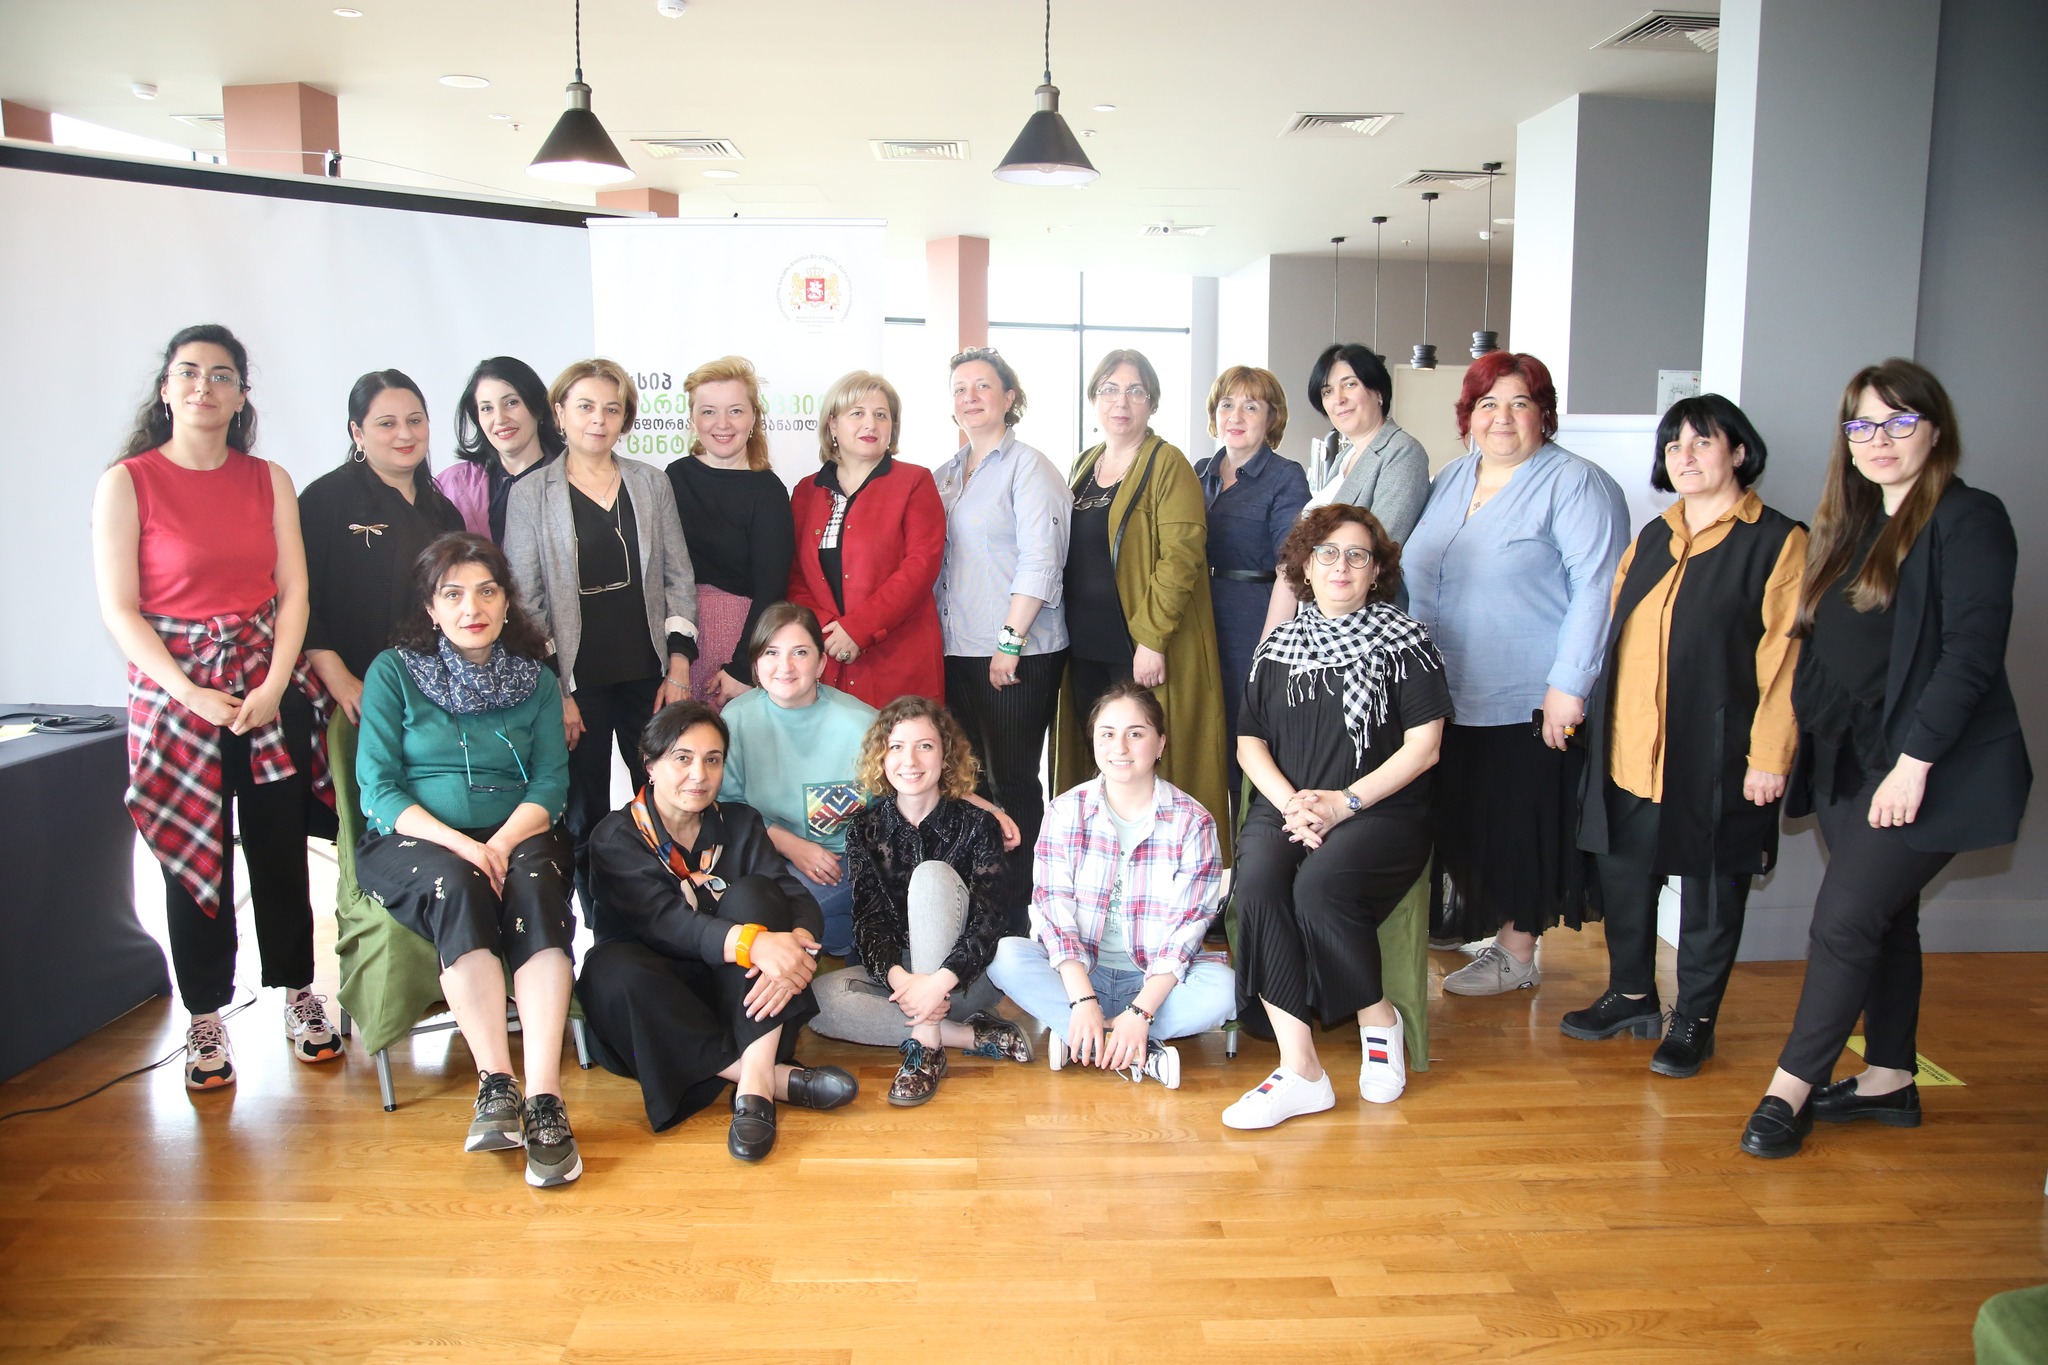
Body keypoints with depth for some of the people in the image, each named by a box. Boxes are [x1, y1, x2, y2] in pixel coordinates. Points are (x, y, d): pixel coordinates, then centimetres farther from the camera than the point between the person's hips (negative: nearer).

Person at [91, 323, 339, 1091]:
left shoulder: (268, 480, 6)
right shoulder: (127, 481, -3)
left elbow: (293, 592, 3)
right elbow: (118, 608, -7)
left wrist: (274, 685, -9)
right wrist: (190, 693, -15)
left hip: (270, 682, 2)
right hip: (173, 687, -2)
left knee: (282, 848, 7)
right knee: (195, 855, 4)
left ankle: (298, 992, 23)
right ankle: (206, 1019, 17)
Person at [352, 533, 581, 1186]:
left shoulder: (536, 680, 12)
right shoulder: (393, 671, 5)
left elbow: (551, 782, 3)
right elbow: (378, 787, -3)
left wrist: (502, 843, -18)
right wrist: (458, 844, -19)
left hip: (516, 835, 1)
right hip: (410, 840, -1)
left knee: (535, 882, -33)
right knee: (457, 888, -36)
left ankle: (544, 1098, -41)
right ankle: (496, 1083, -36)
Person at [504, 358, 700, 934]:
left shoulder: (651, 484, 8)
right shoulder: (531, 494, 1)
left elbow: (679, 579, 8)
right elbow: (524, 602, -1)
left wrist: (679, 669, 1)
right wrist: (552, 691, -6)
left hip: (649, 676, 2)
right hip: (579, 683, -2)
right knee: (585, 820, 4)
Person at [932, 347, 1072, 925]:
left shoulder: (1027, 467, -4)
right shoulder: (946, 475, 17)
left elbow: (1038, 562, -12)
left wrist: (1009, 641, -16)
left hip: (1018, 654, -6)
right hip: (956, 650, 7)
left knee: (1013, 780, -3)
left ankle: (1019, 909, 5)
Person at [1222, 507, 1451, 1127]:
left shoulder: (1404, 641, 5)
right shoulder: (1278, 645, 16)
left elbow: (1423, 747, -2)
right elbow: (1250, 741, 13)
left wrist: (1342, 802, -13)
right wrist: (1290, 803, -6)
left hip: (1381, 813, -3)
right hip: (1286, 804, 3)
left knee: (1320, 883, -34)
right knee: (1257, 880, -30)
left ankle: (1378, 1020, -5)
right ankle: (1299, 1070, -28)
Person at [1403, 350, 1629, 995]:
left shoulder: (1576, 484, -9)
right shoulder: (1449, 480, 13)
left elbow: (1596, 591, -16)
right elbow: (1415, 573, 21)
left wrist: (1568, 685, -21)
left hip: (1530, 702, -6)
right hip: (1446, 697, 7)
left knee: (1520, 827, 3)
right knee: (1460, 819, 13)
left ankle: (1517, 953, 17)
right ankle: (1472, 919, 30)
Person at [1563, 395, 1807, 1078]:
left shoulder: (1777, 541, -6)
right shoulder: (1652, 537, 14)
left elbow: (1784, 656, -10)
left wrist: (1769, 755, -14)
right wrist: (1593, 708, 13)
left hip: (1713, 754, -6)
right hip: (1627, 748, 6)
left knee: (1709, 883, 6)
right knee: (1622, 874, 12)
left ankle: (1694, 1019, 21)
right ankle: (1631, 996, 30)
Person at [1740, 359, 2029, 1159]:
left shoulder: (1968, 519, -10)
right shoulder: (1851, 526, 13)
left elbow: (1972, 651, -17)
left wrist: (1915, 762, -21)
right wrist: (1796, 747, 6)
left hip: (1925, 771, -7)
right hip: (1848, 763, 7)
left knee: (1845, 921, -7)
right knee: (1883, 921, 15)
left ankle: (1791, 1089, 4)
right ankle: (1890, 1080, 27)